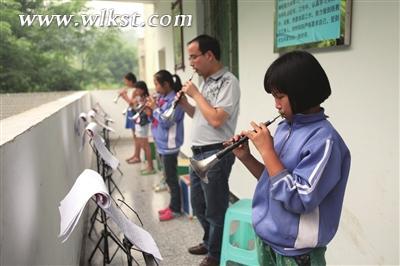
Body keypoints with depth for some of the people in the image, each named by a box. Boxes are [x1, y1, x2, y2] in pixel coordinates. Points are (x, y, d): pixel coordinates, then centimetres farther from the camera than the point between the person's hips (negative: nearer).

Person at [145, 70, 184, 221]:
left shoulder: (174, 100, -17)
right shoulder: (162, 98, 10)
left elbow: (166, 122, -22)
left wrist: (155, 108, -14)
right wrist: (150, 113, 1)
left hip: (169, 145, -9)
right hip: (162, 144, 9)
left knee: (171, 178, 1)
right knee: (169, 177, 17)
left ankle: (175, 209, 13)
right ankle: (172, 206, 29)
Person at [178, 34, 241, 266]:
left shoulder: (228, 81, -14)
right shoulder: (207, 82, 13)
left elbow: (216, 119, -23)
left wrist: (196, 94, -14)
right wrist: (185, 103, 4)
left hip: (216, 154, -9)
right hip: (198, 152, 9)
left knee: (215, 208, 7)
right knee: (199, 204, 22)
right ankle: (209, 242, 42)